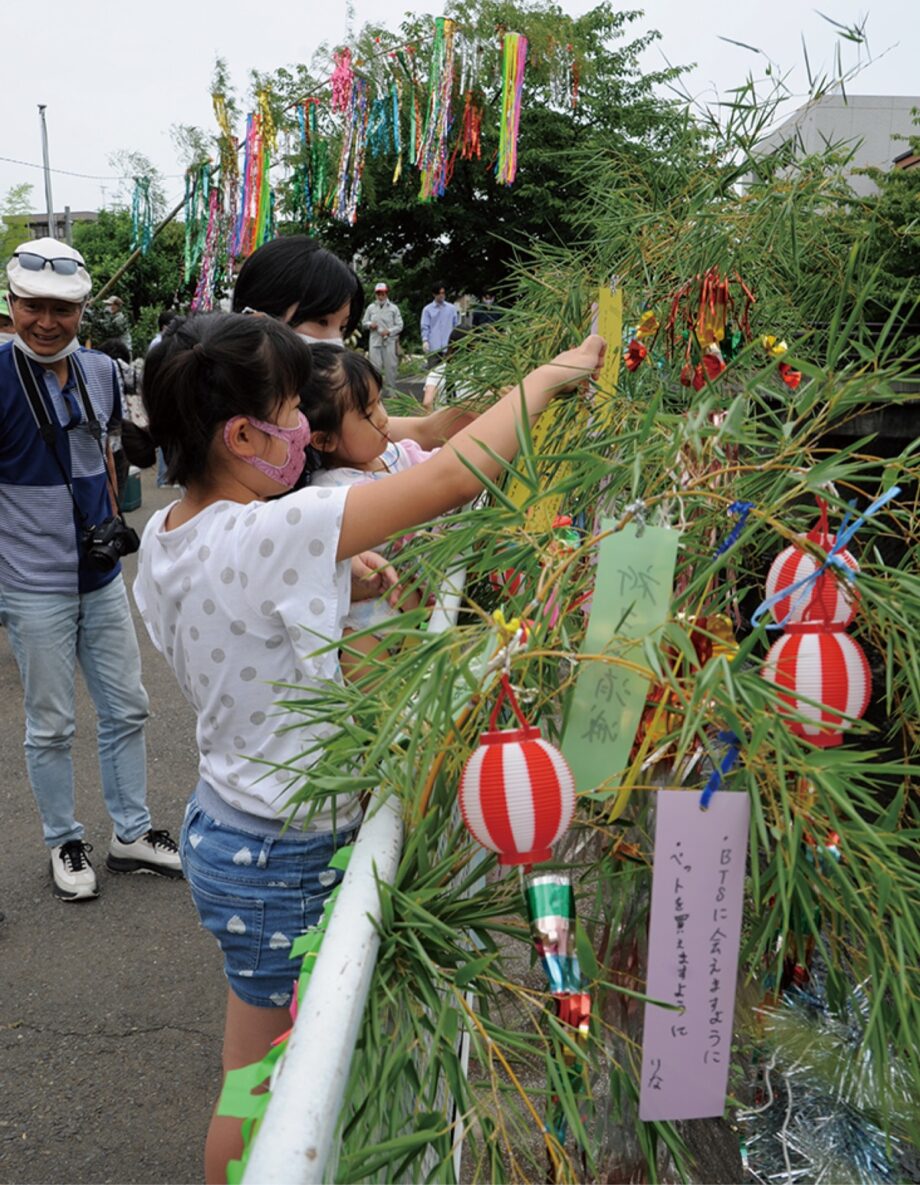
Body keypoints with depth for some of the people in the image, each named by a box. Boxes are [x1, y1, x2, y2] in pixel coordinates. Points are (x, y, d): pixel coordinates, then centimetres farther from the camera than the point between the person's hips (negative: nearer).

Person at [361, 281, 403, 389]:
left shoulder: (393, 308, 3)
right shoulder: (370, 308, 9)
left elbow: (399, 326, 1)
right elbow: (364, 322, 15)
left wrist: (389, 331, -15)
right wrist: (370, 324, -7)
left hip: (390, 342, -1)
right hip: (375, 341, 1)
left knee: (390, 367, 2)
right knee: (375, 367, -3)